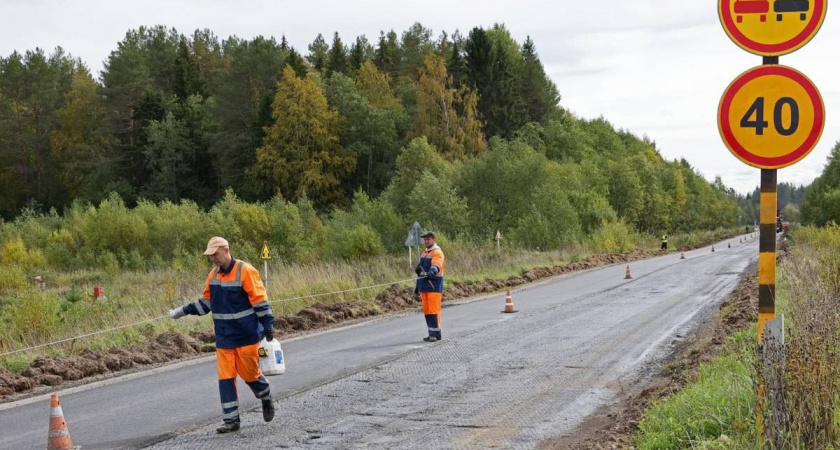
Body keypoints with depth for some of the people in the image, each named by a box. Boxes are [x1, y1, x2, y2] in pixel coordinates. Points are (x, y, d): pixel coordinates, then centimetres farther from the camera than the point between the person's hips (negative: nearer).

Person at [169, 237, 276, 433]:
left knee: (249, 373, 3)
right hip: (224, 337, 5)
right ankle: (231, 420, 3)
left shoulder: (245, 271, -13)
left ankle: (267, 400, 33)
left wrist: (268, 325, -13)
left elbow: (260, 300, -12)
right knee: (225, 377, 0)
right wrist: (183, 311, 9)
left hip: (247, 336, -5)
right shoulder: (213, 275, 6)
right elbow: (207, 301, 15)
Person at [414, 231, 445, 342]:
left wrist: (431, 273, -47)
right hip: (424, 287, 8)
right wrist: (418, 286, 27)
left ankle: (436, 334, -7)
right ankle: (432, 333, 14)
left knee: (433, 310, -10)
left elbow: (436, 266, -26)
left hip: (434, 286, -8)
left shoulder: (437, 252, -8)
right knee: (426, 310, 8)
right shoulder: (424, 253, 20)